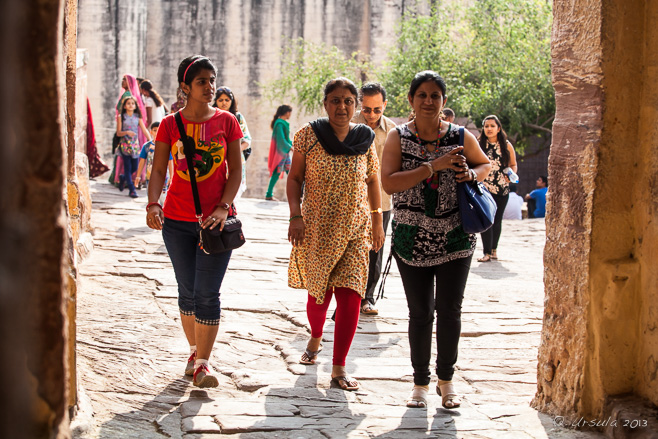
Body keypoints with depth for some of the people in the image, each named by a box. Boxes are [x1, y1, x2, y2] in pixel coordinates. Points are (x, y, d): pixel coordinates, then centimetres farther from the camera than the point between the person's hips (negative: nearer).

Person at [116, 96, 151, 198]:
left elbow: (144, 130, 4)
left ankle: (123, 178, 34)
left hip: (135, 144, 3)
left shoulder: (138, 117, 8)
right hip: (125, 144, -3)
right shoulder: (121, 117, 1)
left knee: (134, 167, 3)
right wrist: (127, 132, -21)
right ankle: (132, 190, -4)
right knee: (128, 166, -6)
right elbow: (118, 133, -2)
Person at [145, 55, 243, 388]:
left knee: (207, 293, -7)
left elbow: (236, 171, 1)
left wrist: (224, 207, -13)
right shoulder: (170, 125, 3)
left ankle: (203, 363, 1)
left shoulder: (226, 122, 1)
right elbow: (159, 170, 0)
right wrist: (153, 204, -17)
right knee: (188, 291, 10)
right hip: (177, 220, 1)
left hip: (215, 220, -1)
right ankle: (194, 350, 28)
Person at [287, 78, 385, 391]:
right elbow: (295, 178, 1)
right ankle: (315, 339, 42)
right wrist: (295, 215, -10)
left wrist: (377, 221, 11)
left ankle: (339, 368, -2)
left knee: (350, 295, -9)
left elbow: (373, 180, 12)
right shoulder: (308, 134, -3)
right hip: (317, 227, -1)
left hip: (355, 229, 1)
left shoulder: (365, 139, 2)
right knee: (318, 290, 9)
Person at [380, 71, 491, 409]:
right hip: (412, 240, -1)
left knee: (449, 310, 0)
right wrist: (434, 166, -23)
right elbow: (388, 183, -17)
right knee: (420, 312, 5)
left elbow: (485, 164, 18)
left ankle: (446, 380, 20)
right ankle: (420, 383, 21)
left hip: (455, 238, 1)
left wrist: (471, 173, -6)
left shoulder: (461, 137, 0)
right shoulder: (398, 137, -4)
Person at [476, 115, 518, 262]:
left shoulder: (506, 145, 6)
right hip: (483, 189, -2)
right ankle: (487, 252, -7)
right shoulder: (478, 145, 3)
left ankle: (494, 249, 24)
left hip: (502, 189, 2)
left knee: (497, 220, 10)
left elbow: (513, 164, 15)